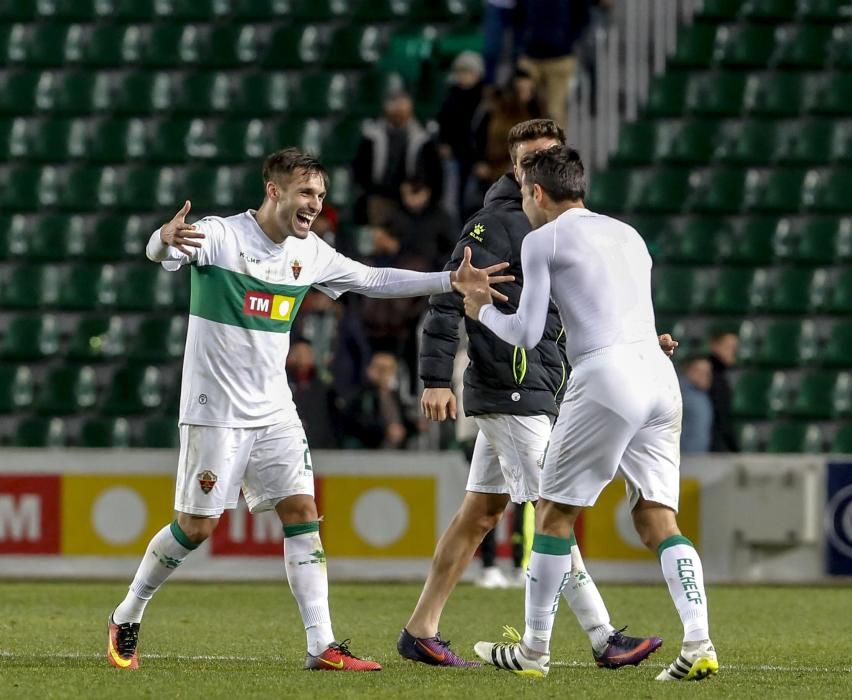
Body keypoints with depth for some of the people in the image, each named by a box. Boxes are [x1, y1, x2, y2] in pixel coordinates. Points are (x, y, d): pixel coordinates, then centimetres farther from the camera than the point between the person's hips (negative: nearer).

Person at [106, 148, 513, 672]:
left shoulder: (310, 253, 5)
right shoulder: (219, 236, -14)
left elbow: (372, 280, 16)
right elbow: (159, 254, -32)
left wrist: (452, 280, 8)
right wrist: (166, 239, -58)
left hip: (274, 411, 6)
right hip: (215, 411, -6)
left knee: (302, 512, -5)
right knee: (195, 526, -3)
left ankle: (323, 646, -8)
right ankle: (126, 619, 18)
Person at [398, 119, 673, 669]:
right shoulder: (495, 224, -10)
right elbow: (448, 300, -15)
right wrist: (437, 378, -22)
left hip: (540, 391, 9)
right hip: (513, 391, -9)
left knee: (482, 511, 10)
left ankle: (421, 630, 15)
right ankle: (604, 639, -12)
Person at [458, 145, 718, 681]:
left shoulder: (543, 240, 4)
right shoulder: (628, 235, 23)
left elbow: (526, 335, 3)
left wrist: (483, 310, 23)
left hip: (606, 376, -6)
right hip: (659, 372, 6)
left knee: (555, 511, 6)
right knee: (658, 517, 4)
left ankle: (534, 651, 10)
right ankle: (699, 644, -12)